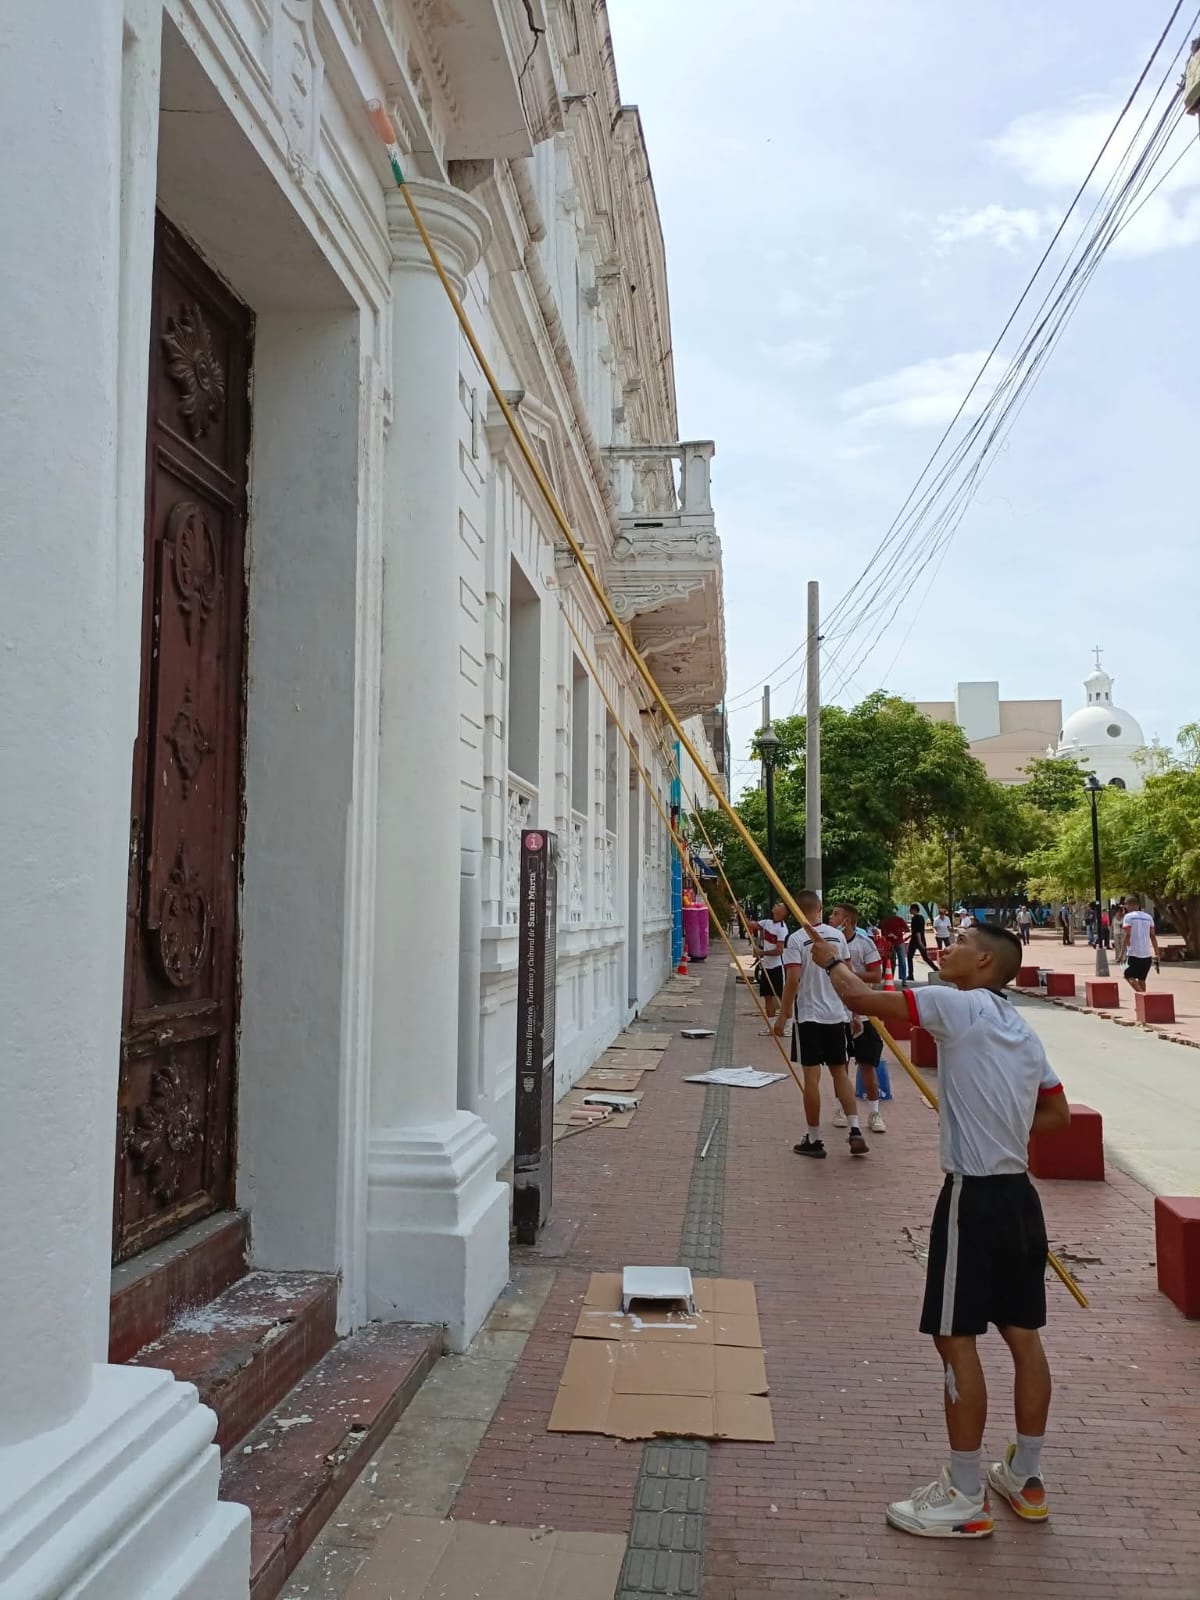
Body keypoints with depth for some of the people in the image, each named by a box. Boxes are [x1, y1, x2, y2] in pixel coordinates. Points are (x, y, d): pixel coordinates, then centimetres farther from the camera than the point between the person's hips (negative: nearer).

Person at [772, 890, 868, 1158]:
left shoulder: (796, 939, -12)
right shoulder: (837, 936, 3)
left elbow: (793, 980, -17)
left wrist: (782, 1016, -10)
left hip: (808, 1016, -5)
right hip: (836, 1014, 5)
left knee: (811, 1076, 1)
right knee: (840, 1071, 14)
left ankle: (814, 1140, 8)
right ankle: (855, 1131, 7)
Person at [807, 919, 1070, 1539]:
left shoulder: (959, 1006, -13)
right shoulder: (1024, 1031, 11)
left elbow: (861, 998, -17)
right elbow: (1056, 1114, 20)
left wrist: (833, 961, 1)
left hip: (972, 1196, -9)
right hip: (1018, 1191, 9)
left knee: (956, 1337, 0)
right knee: (1023, 1333, 15)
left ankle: (965, 1500, 9)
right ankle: (1027, 1480, 29)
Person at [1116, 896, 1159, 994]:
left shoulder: (1128, 916, -4)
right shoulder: (1148, 917, 12)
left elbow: (1127, 935, -12)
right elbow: (1153, 936, 11)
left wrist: (1122, 953, -11)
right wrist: (1156, 953, 14)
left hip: (1134, 953, -5)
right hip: (1147, 954, 5)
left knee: (1129, 976, 3)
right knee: (1142, 979, 16)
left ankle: (1141, 994, -17)